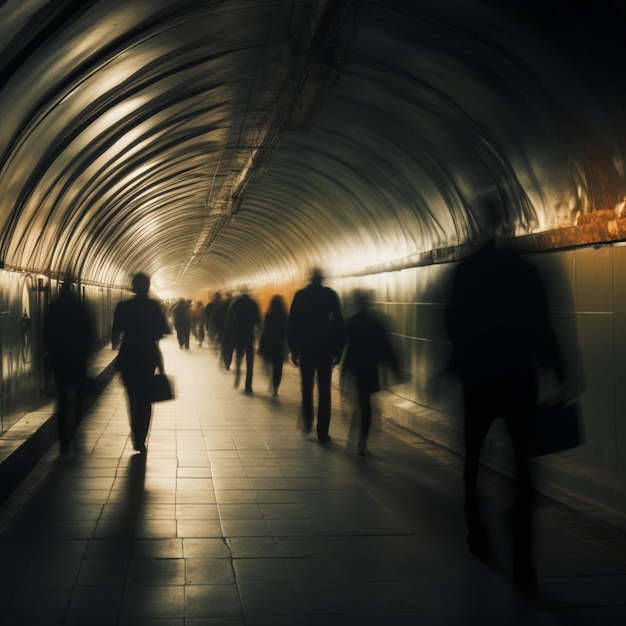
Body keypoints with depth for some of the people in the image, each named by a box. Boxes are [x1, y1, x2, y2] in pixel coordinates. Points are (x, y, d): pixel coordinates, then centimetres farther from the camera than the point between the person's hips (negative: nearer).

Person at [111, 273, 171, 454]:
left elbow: (116, 332, -1)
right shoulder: (154, 306, -7)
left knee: (133, 398, 17)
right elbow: (165, 330, -6)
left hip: (128, 357, 1)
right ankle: (140, 440, -1)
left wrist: (115, 345, 19)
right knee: (145, 399, 7)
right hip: (149, 357, -1)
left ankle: (137, 437, 25)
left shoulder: (123, 306, -5)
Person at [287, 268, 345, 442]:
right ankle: (322, 432, -1)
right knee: (324, 391, 2)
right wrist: (338, 350, 3)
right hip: (326, 349, -1)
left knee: (307, 388, 16)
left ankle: (307, 422, 7)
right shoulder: (330, 295, -1)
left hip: (306, 348, 1)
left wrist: (293, 349, 5)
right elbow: (339, 323, -2)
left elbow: (292, 324, -1)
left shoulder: (300, 295, 1)